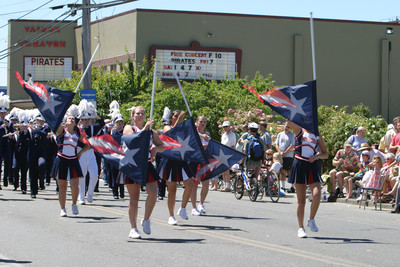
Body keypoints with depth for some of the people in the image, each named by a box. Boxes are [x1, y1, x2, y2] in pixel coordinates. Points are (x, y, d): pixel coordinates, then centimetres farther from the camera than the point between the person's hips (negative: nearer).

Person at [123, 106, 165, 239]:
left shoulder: (151, 131, 14)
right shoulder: (128, 128, 2)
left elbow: (162, 146, 17)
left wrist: (155, 149, -4)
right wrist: (145, 128, -20)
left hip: (147, 165, 3)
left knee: (153, 194, -14)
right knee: (134, 199, 1)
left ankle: (146, 220, 9)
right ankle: (133, 229, 9)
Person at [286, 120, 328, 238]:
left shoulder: (317, 136, 11)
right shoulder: (299, 131, 5)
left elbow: (325, 154, 13)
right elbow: (289, 121, -14)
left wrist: (317, 156, -4)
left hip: (312, 166, 2)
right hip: (299, 165, -1)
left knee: (317, 195, -16)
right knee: (301, 199, 2)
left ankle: (311, 220, 7)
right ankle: (301, 228, 11)